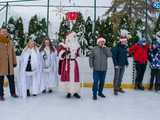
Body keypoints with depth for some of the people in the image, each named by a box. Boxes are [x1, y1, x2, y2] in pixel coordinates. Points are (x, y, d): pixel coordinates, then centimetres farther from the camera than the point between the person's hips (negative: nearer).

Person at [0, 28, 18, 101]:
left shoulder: (10, 42, 12)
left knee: (11, 79, 11)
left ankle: (13, 93, 25)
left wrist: (14, 62, 11)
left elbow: (13, 53, 14)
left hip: (9, 64, 5)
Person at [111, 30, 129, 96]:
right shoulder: (117, 47, -13)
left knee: (121, 77, 15)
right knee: (116, 77, -2)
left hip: (123, 65, 7)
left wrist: (126, 63, 15)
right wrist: (115, 64, -18)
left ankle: (119, 87, 27)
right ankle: (115, 89, 6)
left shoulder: (125, 47, 9)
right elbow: (114, 56, -14)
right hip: (118, 65, -7)